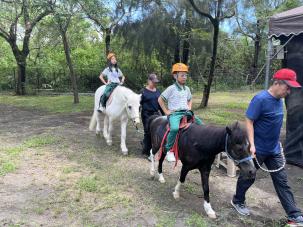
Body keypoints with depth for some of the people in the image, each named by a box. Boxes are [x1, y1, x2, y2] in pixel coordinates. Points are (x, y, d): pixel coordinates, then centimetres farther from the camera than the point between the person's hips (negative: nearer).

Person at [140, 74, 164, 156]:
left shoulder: (158, 91, 11)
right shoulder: (143, 91, -4)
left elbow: (160, 103, 17)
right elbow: (139, 103, -3)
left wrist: (163, 115, 15)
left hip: (156, 114, 5)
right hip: (147, 115, -5)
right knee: (148, 132, 0)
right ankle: (146, 150, 13)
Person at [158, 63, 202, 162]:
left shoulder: (187, 89, 15)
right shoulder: (171, 88, -3)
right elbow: (160, 100, 0)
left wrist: (189, 109, 15)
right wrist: (166, 111, -4)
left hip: (186, 113, 6)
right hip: (174, 113, -6)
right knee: (175, 128, -36)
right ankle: (169, 150, -16)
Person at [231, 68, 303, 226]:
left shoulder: (279, 100, 3)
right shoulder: (260, 99, -21)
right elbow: (249, 122, -21)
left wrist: (276, 142, 19)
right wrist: (252, 145, -25)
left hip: (274, 150, 7)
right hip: (258, 150, -7)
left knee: (282, 181, 10)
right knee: (248, 177, 12)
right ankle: (238, 201, 35)